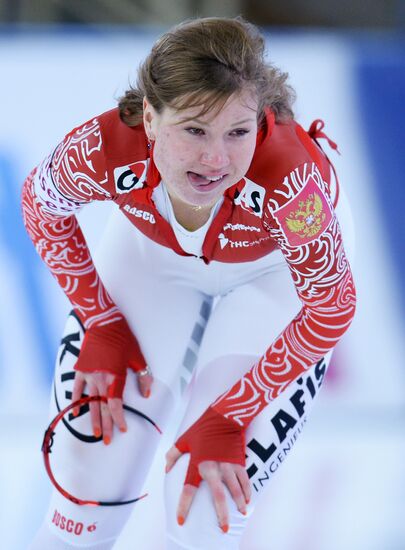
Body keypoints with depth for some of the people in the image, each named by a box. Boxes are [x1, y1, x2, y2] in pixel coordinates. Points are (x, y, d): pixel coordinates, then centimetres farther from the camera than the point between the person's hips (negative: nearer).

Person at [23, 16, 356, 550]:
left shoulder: (289, 180, -43)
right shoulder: (102, 151, -36)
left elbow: (331, 308, -23)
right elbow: (42, 208, -10)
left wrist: (225, 420, -18)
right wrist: (103, 327, -7)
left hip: (275, 269, -2)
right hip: (152, 249, 2)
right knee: (86, 494, 3)